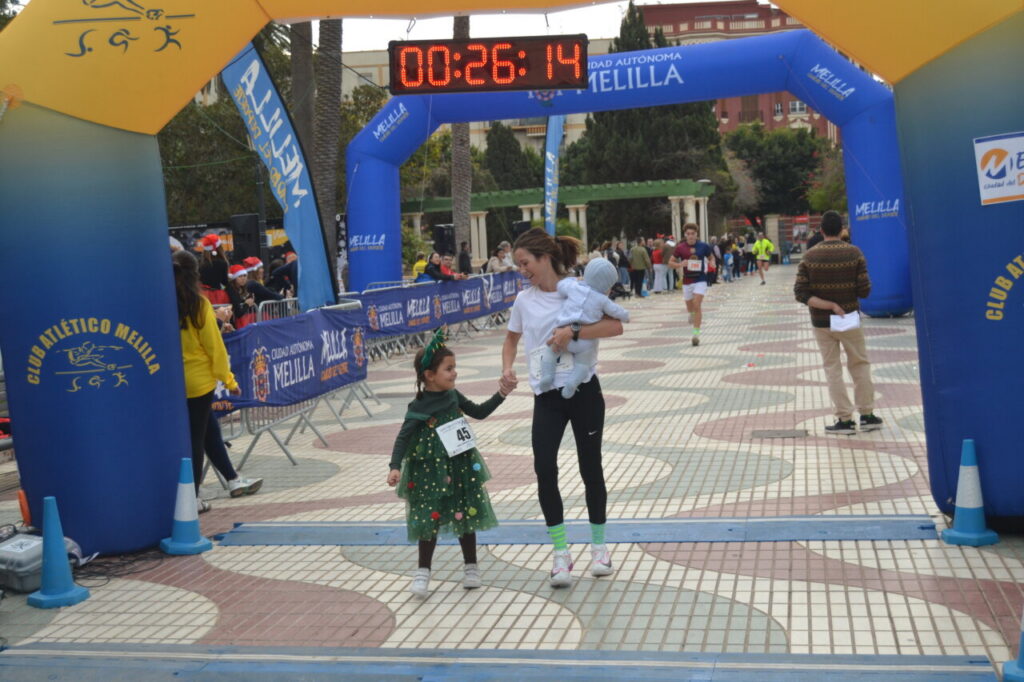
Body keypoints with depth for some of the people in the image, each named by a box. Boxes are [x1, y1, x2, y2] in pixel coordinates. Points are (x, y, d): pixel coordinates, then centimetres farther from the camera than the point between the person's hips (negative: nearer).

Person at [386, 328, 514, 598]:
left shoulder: (453, 396, 1)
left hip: (461, 469, 5)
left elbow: (479, 412, 15)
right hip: (429, 473, -5)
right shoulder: (419, 408, -16)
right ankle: (423, 571, 15)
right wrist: (395, 467, -28)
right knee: (429, 520, 0)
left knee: (466, 515, 11)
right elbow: (403, 438, -17)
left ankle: (471, 567, 25)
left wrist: (501, 394, 7)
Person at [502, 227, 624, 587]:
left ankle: (598, 545, 26)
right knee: (544, 469, -10)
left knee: (590, 469, 7)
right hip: (547, 396, 3)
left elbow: (615, 326, -16)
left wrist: (573, 332, -25)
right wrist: (507, 367, 4)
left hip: (584, 391, -3)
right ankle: (560, 552, 2)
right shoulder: (524, 300, 7)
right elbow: (512, 338, 22)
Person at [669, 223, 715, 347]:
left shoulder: (703, 246, -2)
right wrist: (680, 264, -17)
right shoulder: (680, 248, -3)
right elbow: (670, 262, 3)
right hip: (687, 281, 2)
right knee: (690, 307, 14)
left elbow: (711, 258, 14)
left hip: (700, 280, -2)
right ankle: (691, 315, 51)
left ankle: (696, 334, -15)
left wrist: (711, 262, -9)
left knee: (697, 305, -15)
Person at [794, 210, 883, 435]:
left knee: (832, 369, 8)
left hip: (821, 323, 0)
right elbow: (864, 291, -10)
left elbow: (801, 293, -12)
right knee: (860, 365, 15)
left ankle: (844, 419, 7)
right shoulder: (854, 253, -9)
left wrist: (828, 305, -15)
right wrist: (848, 289, 10)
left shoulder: (809, 257, -6)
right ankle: (867, 415, 20)